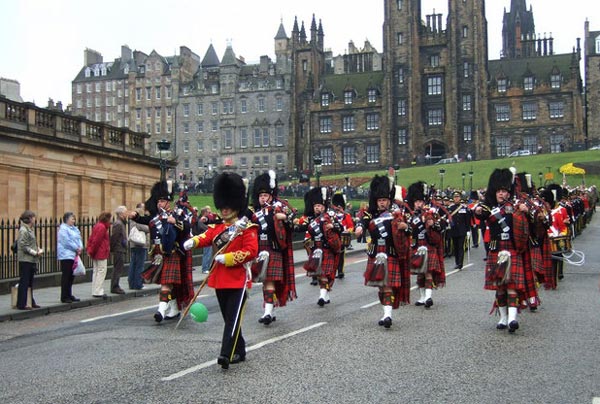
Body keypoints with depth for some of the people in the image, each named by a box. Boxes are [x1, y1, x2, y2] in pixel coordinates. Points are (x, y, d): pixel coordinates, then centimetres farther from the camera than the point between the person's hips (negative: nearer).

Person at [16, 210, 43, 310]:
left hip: (31, 260, 9)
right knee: (24, 282, -4)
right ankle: (21, 304, 1)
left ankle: (30, 302, 22)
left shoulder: (30, 230, 14)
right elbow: (23, 246, -18)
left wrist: (38, 249, 3)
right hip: (25, 260, -9)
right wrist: (35, 253, -18)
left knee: (30, 282, 14)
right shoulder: (23, 230, -13)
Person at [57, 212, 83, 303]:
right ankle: (64, 297, -1)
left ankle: (69, 295, 20)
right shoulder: (63, 229, -11)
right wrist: (77, 248, -11)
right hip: (66, 255, -9)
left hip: (74, 255, 9)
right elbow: (67, 242, -18)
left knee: (71, 276, 12)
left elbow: (79, 239, 14)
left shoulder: (74, 228, 16)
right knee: (66, 276, -5)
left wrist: (80, 247, -4)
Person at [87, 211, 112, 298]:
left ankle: (95, 291, 17)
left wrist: (89, 249, 10)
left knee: (96, 272, 13)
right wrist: (92, 251, -9)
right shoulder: (102, 227, -15)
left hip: (96, 254, 10)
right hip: (101, 254, -10)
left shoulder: (97, 226, 16)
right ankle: (98, 292, -5)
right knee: (102, 271, -5)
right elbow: (96, 241, -18)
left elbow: (91, 239, 15)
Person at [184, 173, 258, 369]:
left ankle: (226, 354, -16)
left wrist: (227, 258, -21)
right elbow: (206, 237, -6)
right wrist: (193, 242, -28)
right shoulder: (217, 227, 13)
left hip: (237, 279, -6)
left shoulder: (247, 228, -4)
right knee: (228, 317, 14)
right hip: (220, 279, 7)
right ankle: (239, 352, 26)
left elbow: (251, 251, -16)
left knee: (233, 318, -11)